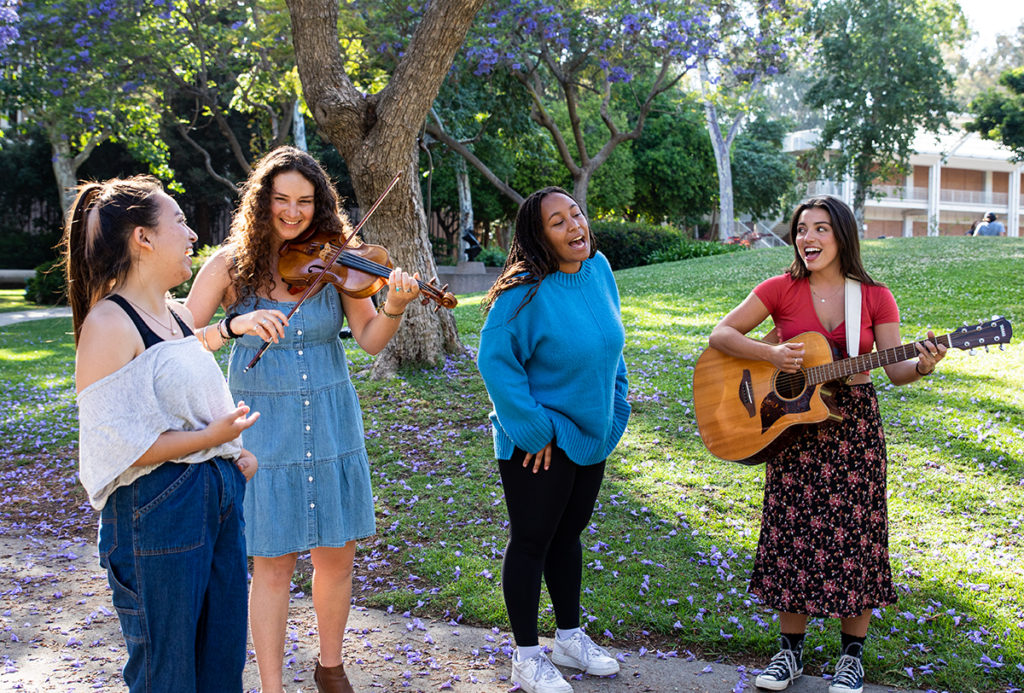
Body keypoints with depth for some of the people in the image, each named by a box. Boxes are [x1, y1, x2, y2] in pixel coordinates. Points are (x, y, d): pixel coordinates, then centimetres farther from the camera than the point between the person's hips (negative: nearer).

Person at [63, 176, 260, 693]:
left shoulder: (179, 316, 12)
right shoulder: (108, 324, -15)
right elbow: (111, 443, -21)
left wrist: (235, 453, 6)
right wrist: (209, 437, -18)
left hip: (219, 497, 8)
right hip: (156, 511, -8)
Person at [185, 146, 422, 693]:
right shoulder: (230, 266, -6)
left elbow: (370, 340, -8)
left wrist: (394, 308, -28)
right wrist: (234, 325, -29)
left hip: (331, 422, 2)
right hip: (263, 428, -2)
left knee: (337, 557, 10)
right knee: (273, 565, 3)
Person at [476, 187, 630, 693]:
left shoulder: (598, 269, 0)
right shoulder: (525, 292, -21)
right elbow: (495, 361, -20)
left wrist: (615, 407, 12)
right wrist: (533, 429, -20)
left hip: (591, 435, 7)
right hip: (540, 443, -7)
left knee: (568, 534, 19)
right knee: (532, 541, 5)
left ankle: (570, 637, 35)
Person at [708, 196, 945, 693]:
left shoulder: (874, 297, -2)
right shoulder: (781, 290, -3)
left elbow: (895, 370, -4)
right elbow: (720, 335, -5)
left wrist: (922, 365, -25)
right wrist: (771, 355, -19)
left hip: (854, 427, 0)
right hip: (791, 424, 1)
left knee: (854, 535, 3)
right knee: (793, 532, 6)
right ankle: (791, 649, 21)